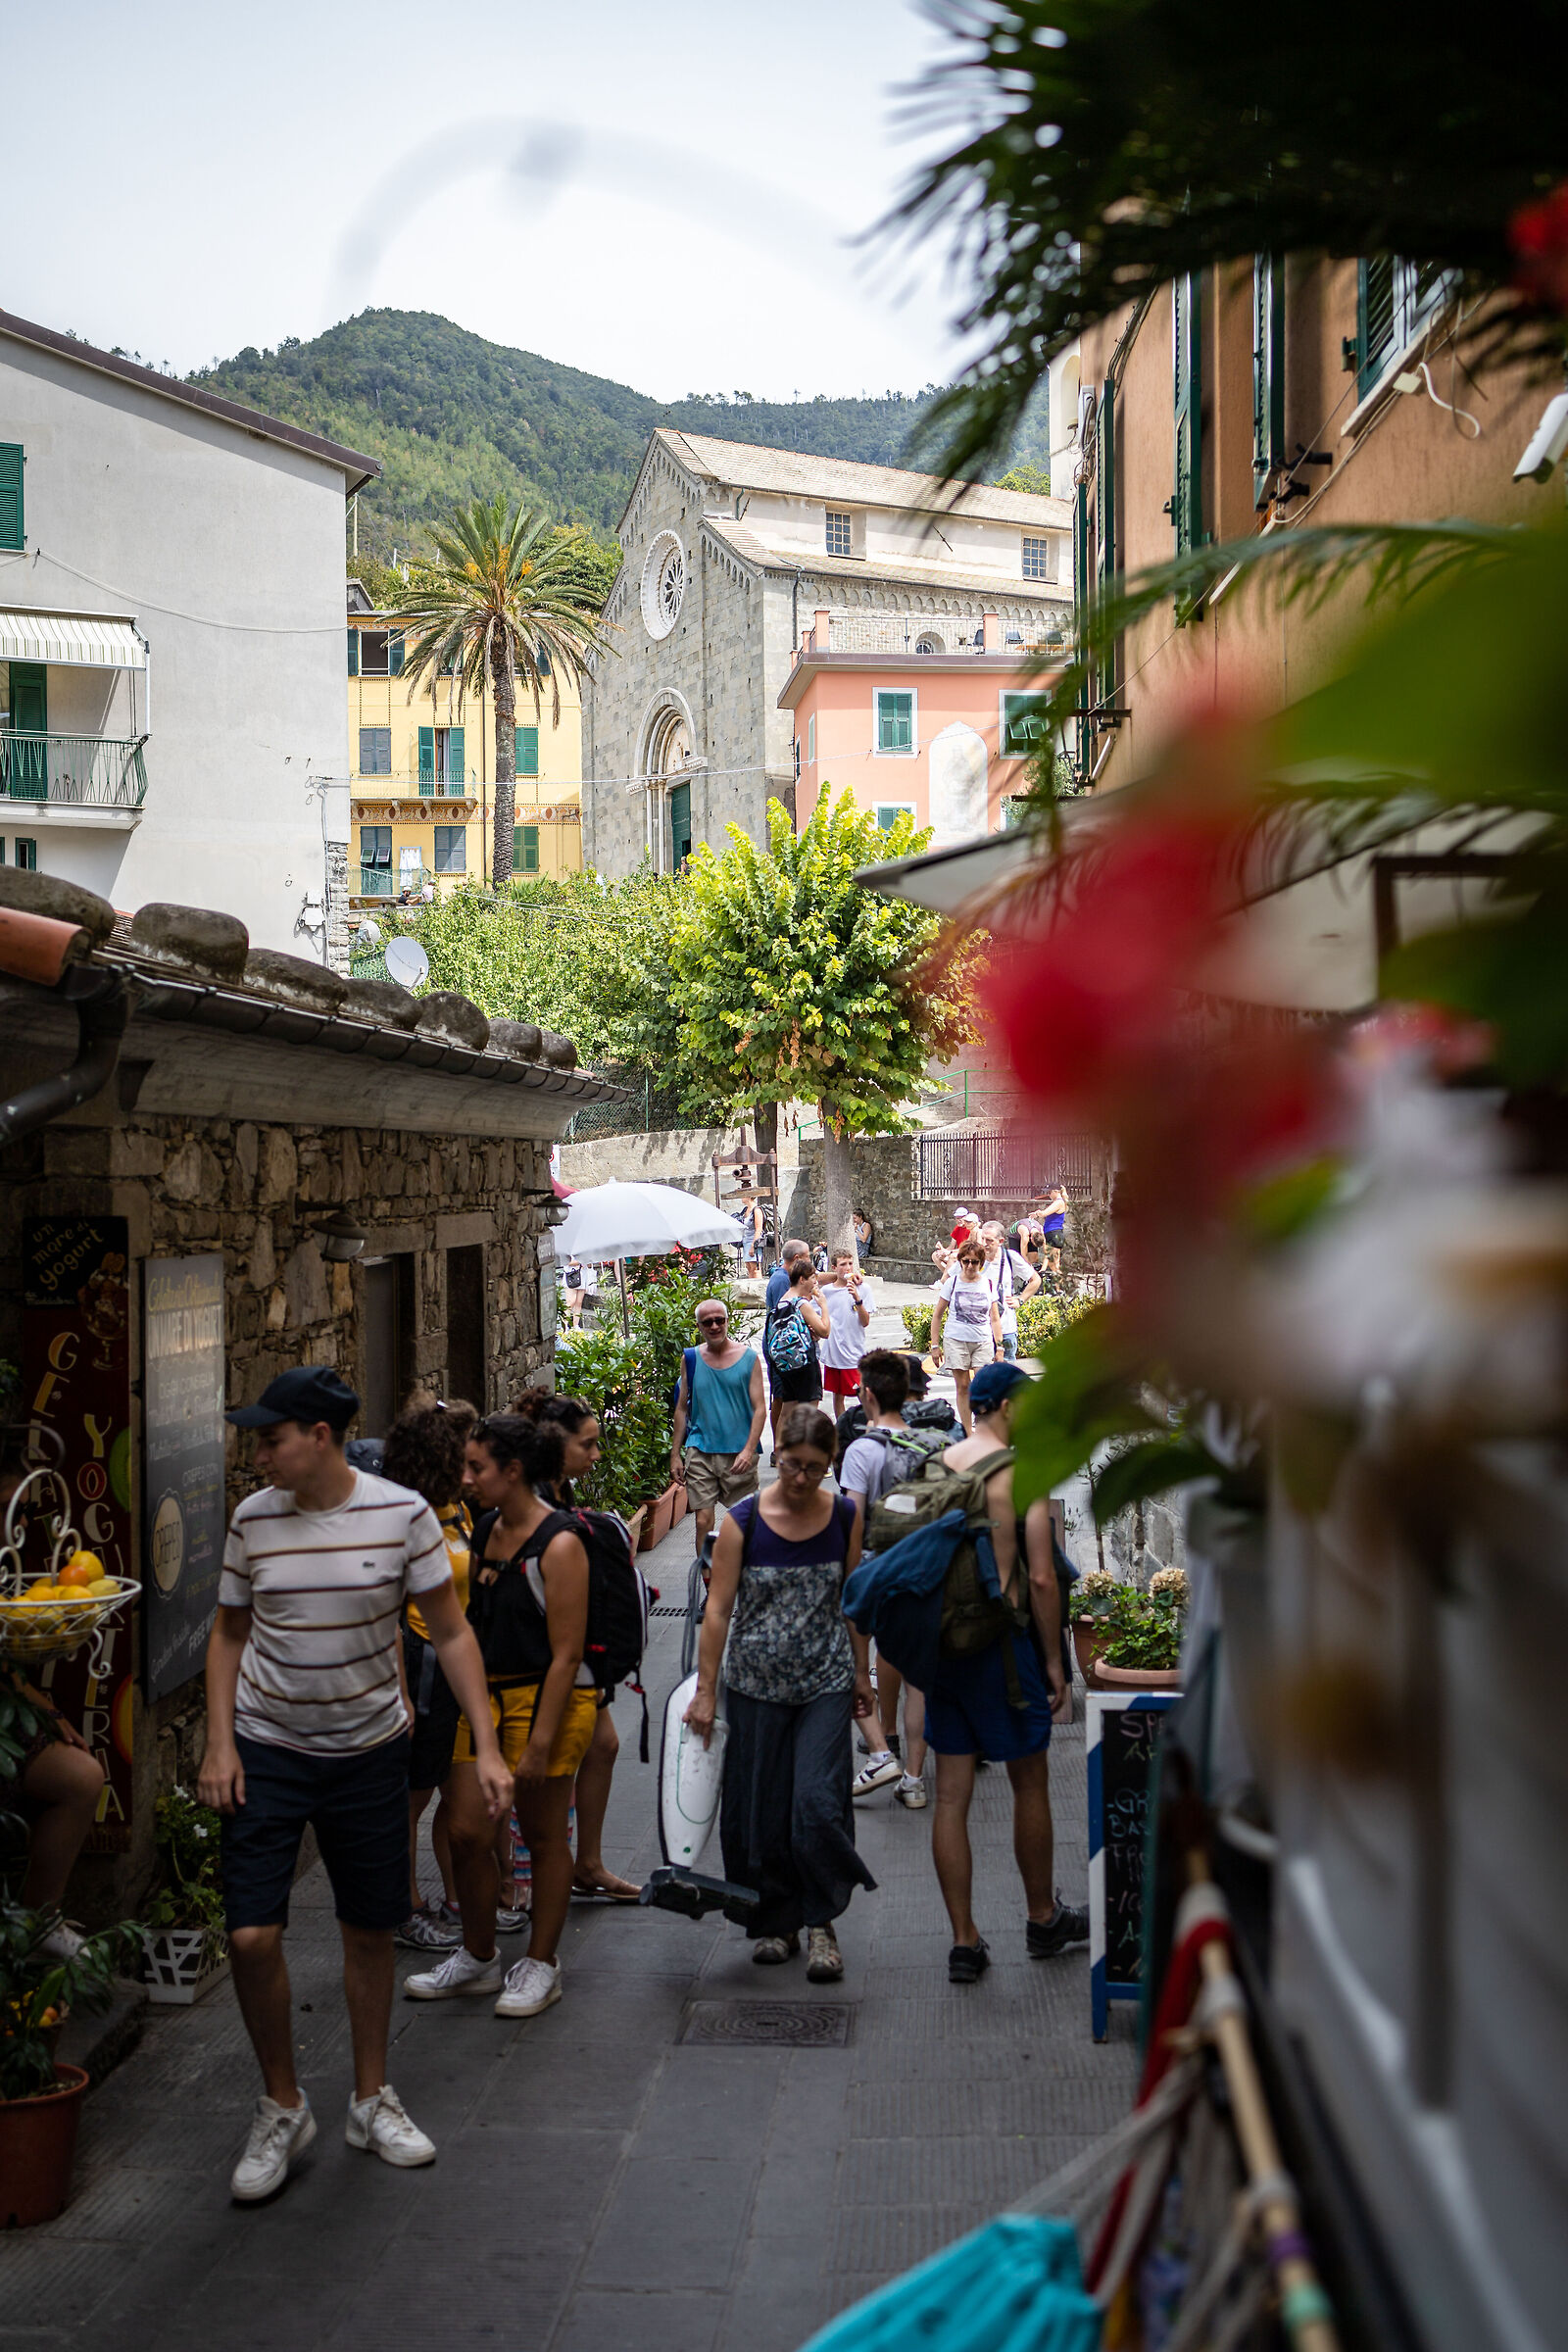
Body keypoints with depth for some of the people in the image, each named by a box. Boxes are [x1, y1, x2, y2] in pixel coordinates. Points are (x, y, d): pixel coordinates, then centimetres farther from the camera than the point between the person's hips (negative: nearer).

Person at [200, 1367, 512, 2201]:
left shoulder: (401, 1513, -10)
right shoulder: (253, 1519, -4)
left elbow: (450, 1634, -4)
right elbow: (229, 1633, 8)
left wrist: (487, 1747, -9)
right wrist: (218, 1745, -2)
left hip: (368, 1750, 0)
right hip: (267, 1750, 1)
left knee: (370, 1931, 10)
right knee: (252, 1936, -8)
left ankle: (371, 2099, 31)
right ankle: (281, 2107, 15)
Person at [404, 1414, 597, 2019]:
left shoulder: (558, 1544, -17)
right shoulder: (486, 1531, 7)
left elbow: (566, 1655, -18)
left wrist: (540, 1742, -19)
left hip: (548, 1699, -7)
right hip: (487, 1695, 7)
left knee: (543, 1837, 7)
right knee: (466, 1832, 6)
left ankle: (541, 1965, 23)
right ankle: (477, 1958, 25)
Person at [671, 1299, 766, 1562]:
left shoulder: (748, 1358, 0)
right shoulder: (691, 1359, 6)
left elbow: (759, 1408, -2)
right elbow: (682, 1409, 13)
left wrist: (749, 1450, -14)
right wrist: (675, 1454, 10)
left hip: (739, 1453, -1)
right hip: (700, 1453, 1)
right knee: (703, 1521, -4)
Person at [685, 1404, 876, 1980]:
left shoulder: (844, 1517, 0)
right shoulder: (743, 1522, -8)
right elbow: (718, 1610, -8)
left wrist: (860, 1673, 12)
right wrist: (705, 1691, -9)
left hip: (826, 1683, 1)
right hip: (756, 1684, 0)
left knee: (818, 1800, -9)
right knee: (759, 1809, 5)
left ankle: (820, 1922, 8)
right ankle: (774, 1922, 23)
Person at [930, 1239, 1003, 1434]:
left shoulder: (988, 1284, 5)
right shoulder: (952, 1283, 1)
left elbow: (994, 1318, 11)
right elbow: (937, 1315, 6)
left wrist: (999, 1346, 5)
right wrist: (935, 1345, 3)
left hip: (983, 1341, 0)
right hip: (955, 1339, 0)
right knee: (962, 1386, 2)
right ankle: (966, 1433, 10)